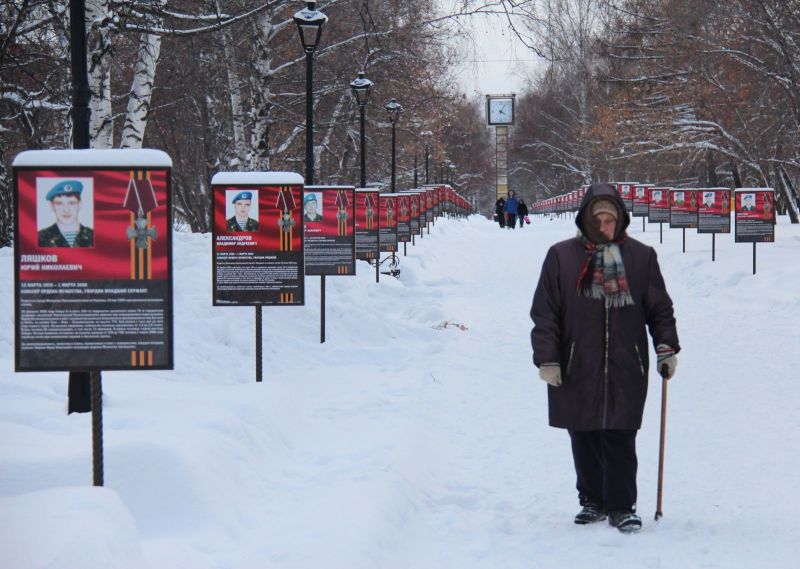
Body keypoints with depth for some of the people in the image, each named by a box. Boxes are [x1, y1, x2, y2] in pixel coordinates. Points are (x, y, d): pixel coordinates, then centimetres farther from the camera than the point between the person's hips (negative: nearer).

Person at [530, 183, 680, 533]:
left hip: (625, 371, -1)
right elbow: (544, 313, 3)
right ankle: (593, 501, 21)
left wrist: (666, 347, 1)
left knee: (620, 441, -4)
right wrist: (547, 358, -3)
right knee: (584, 440, 7)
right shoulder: (562, 257, 3)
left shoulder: (641, 257, 6)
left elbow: (659, 307, 12)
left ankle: (621, 507, 5)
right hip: (577, 370, 1)